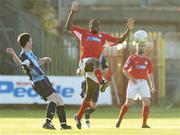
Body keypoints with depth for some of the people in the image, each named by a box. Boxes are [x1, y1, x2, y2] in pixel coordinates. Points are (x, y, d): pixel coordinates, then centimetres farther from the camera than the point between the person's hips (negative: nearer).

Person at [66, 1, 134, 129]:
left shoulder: (103, 36, 23)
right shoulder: (84, 32, 15)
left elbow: (119, 40, 22)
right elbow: (68, 26, 7)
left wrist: (129, 30, 10)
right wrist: (73, 12, -2)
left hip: (95, 65, 5)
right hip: (85, 61, -4)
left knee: (89, 95, 8)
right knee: (95, 62, -43)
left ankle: (79, 116, 22)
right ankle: (101, 83, -68)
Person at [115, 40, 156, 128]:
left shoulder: (148, 60, 14)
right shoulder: (132, 58, 3)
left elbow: (150, 74, 17)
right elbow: (125, 70, -5)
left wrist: (152, 86, 7)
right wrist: (131, 78, -21)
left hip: (143, 83, 3)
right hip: (133, 83, -3)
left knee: (147, 103, -11)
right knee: (128, 103, -4)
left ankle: (144, 124, -4)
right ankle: (119, 120, 16)